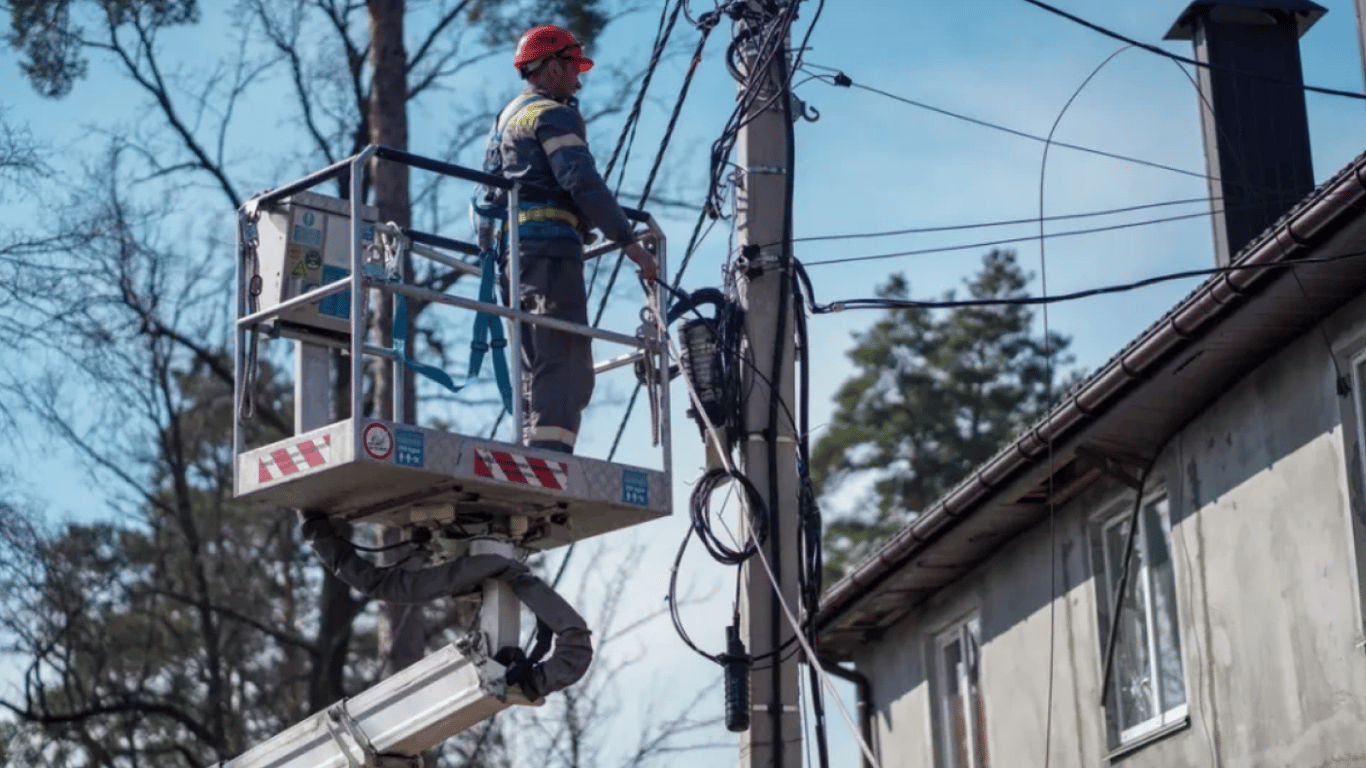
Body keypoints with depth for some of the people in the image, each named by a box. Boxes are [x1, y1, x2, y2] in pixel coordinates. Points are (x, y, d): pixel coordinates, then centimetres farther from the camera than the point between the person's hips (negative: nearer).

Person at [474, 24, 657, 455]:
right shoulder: (553, 115, -3)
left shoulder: (506, 118, 27)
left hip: (510, 252, 10)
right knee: (565, 364, -16)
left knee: (537, 370, 9)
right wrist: (628, 240, -19)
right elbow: (582, 182, -16)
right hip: (549, 249, -10)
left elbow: (492, 189, 28)